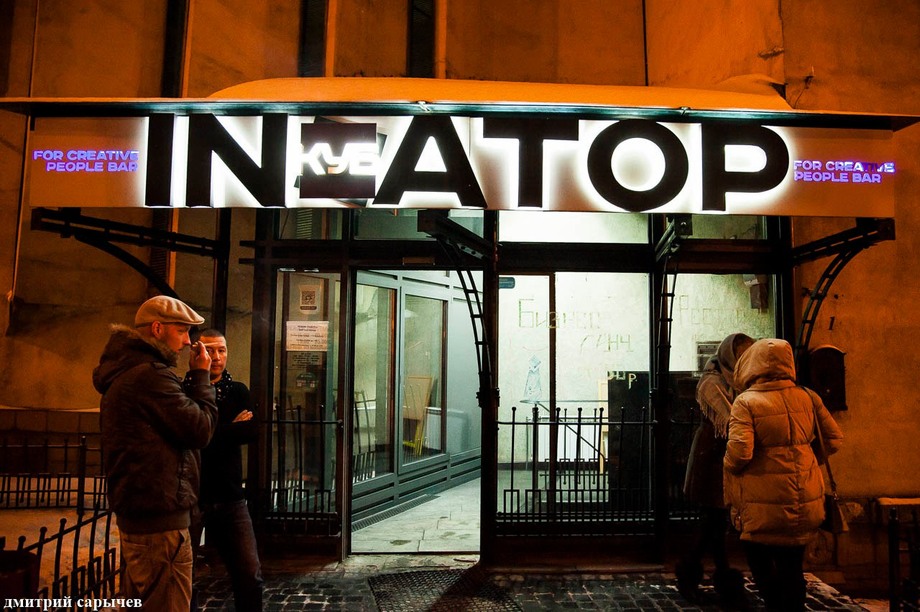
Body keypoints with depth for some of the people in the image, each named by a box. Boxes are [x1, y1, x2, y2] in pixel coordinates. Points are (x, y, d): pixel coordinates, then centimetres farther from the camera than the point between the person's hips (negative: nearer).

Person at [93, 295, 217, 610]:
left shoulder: (125, 372, 15)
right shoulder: (151, 374, -19)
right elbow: (200, 430, -18)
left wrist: (194, 379, 9)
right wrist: (201, 375, -7)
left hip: (136, 512, 11)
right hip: (160, 517, -11)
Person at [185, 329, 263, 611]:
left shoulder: (238, 391, 9)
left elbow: (250, 432, -6)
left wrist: (209, 434, -10)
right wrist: (231, 429, -10)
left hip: (230, 496, 3)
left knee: (250, 574, 2)